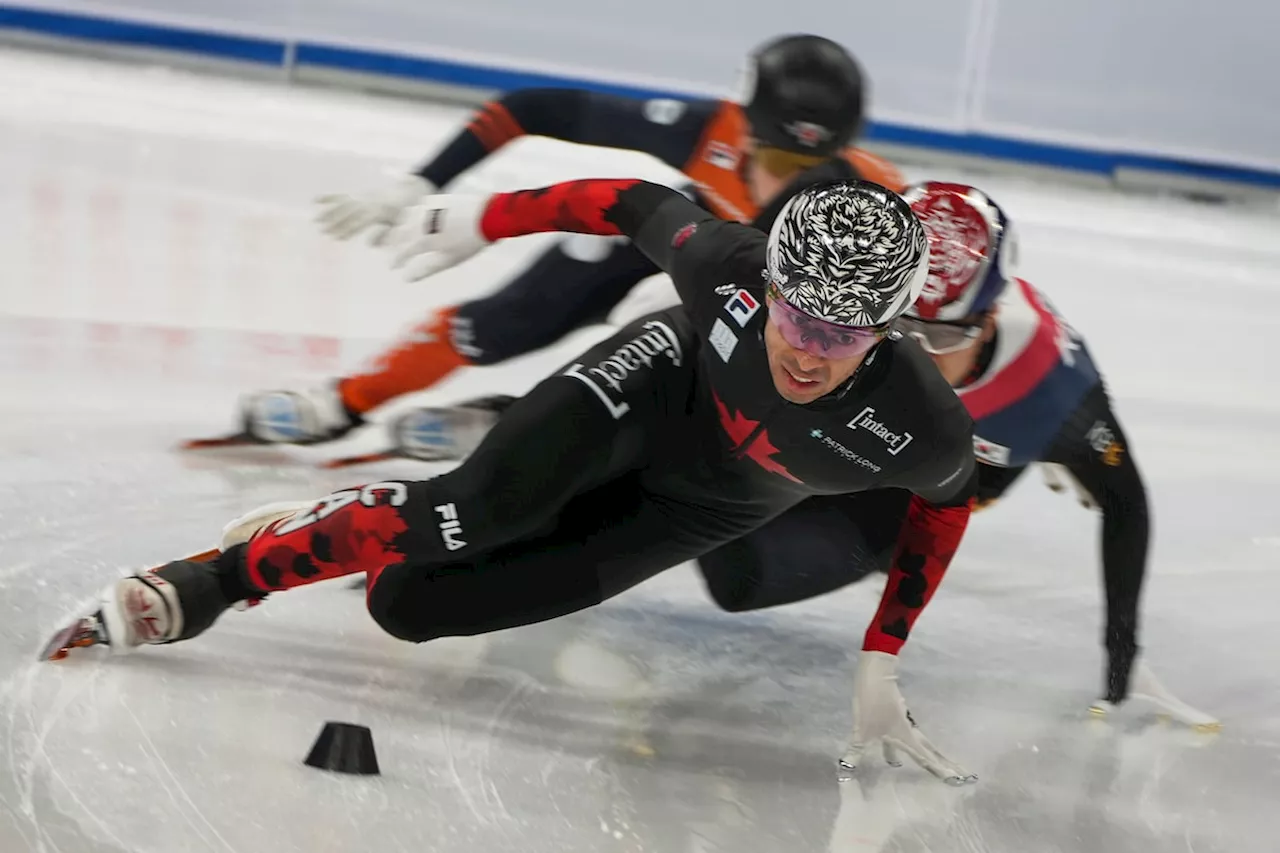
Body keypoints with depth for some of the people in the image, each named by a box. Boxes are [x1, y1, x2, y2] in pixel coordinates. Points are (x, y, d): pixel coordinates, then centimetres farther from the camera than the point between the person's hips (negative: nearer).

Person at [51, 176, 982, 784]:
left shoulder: (921, 429, -35)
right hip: (662, 378, 0)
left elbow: (945, 500, -12)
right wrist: (486, 216, -4)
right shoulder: (729, 266, -34)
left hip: (707, 504, 0)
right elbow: (639, 205, -13)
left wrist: (881, 663, -7)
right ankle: (215, 579, -12)